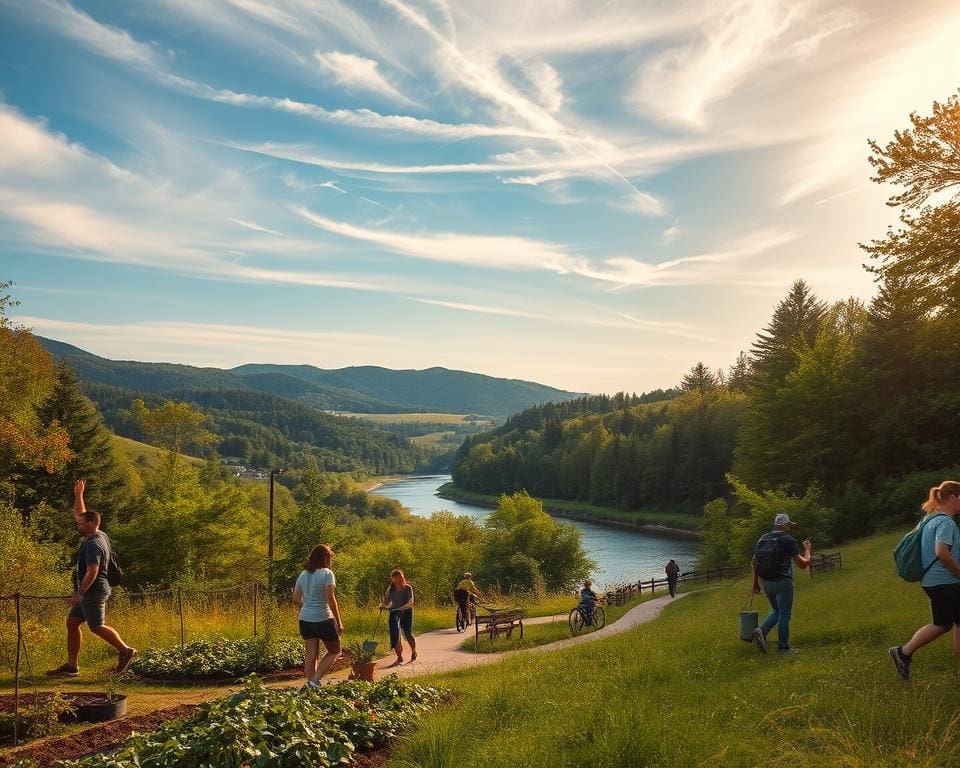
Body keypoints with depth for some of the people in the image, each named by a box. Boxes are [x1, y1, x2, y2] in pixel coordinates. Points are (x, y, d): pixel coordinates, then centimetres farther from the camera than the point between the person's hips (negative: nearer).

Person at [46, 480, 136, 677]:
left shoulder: (93, 544, -20)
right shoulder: (96, 535, 9)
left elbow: (92, 572, -27)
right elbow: (79, 514, 22)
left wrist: (80, 593, -26)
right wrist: (78, 495, 17)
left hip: (94, 591, -10)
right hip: (90, 591, 10)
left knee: (97, 626, -4)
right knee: (72, 623, 9)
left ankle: (125, 651, 6)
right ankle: (71, 665, 12)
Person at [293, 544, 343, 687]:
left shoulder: (303, 574, 9)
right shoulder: (327, 573, -10)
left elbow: (296, 599, 10)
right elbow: (331, 599, -16)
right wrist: (339, 622, -12)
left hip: (305, 619, 6)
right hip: (323, 619, -6)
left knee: (311, 654, 9)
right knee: (334, 652, 10)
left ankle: (310, 683, 6)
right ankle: (316, 680, -3)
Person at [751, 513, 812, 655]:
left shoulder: (763, 539, 9)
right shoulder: (788, 540, -9)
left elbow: (754, 561, 12)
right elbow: (802, 564, -7)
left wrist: (755, 583, 18)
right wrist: (808, 551, 11)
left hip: (767, 582, 6)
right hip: (783, 582, -6)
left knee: (776, 611, 20)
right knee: (784, 615, 5)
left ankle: (761, 631, 0)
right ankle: (783, 647, 11)